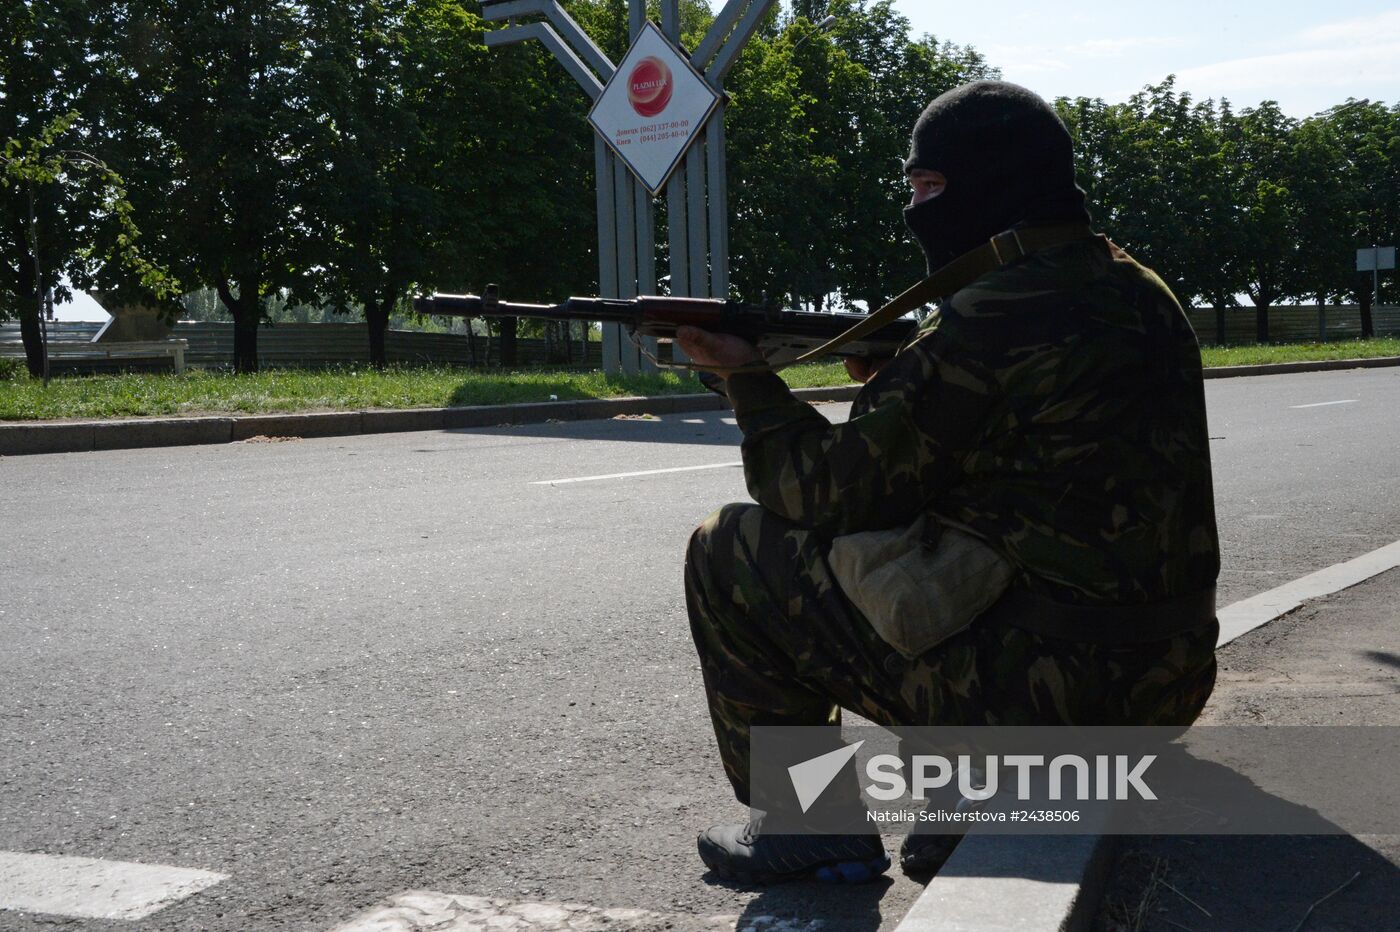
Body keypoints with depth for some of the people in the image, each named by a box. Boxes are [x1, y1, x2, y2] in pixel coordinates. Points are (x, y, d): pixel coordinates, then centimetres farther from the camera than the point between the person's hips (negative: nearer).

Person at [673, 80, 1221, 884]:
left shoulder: (983, 326, -17)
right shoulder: (1145, 296, 8)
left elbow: (827, 496, -10)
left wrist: (748, 380, 4)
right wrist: (900, 376, 10)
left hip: (1041, 691, -8)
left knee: (729, 553, 2)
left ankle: (805, 825, 11)